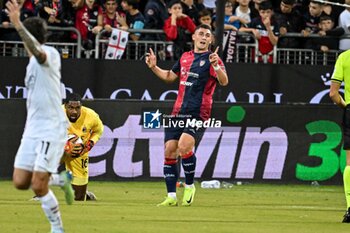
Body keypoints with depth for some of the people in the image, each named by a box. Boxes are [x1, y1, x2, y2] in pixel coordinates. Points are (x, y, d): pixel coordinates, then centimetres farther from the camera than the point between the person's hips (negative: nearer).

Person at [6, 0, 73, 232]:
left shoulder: (50, 54, -12)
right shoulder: (34, 61, 17)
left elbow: (37, 50, -36)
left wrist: (18, 24, -46)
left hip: (51, 129, -9)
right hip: (32, 129, 9)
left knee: (39, 186, -12)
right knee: (20, 182, 0)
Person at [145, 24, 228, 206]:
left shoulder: (212, 59, -1)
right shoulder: (185, 57, 16)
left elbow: (224, 82, -16)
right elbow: (169, 76, 31)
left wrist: (216, 66, -33)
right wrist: (154, 67, 17)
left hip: (197, 112, -6)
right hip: (178, 112, 6)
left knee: (184, 146, -25)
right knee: (169, 151, 0)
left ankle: (189, 186, -5)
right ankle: (171, 196, 6)